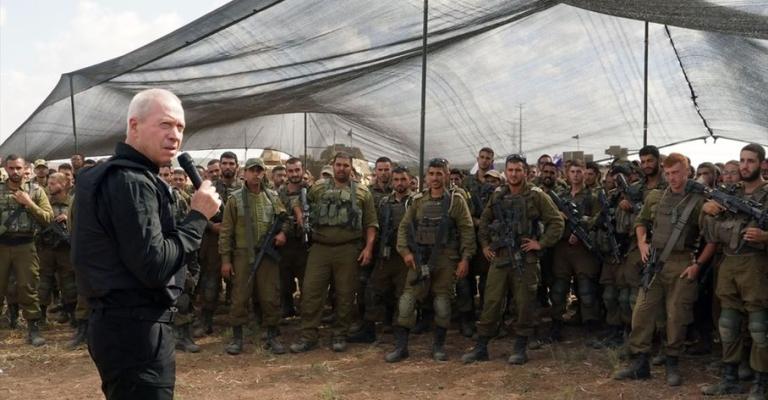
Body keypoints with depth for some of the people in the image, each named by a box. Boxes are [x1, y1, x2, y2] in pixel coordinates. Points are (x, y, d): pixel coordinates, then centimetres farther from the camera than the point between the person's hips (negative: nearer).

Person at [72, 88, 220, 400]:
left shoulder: (111, 175, 16)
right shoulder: (131, 182, -18)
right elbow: (154, 267, -24)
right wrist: (198, 216, -15)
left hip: (119, 322, 11)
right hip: (136, 330, -11)